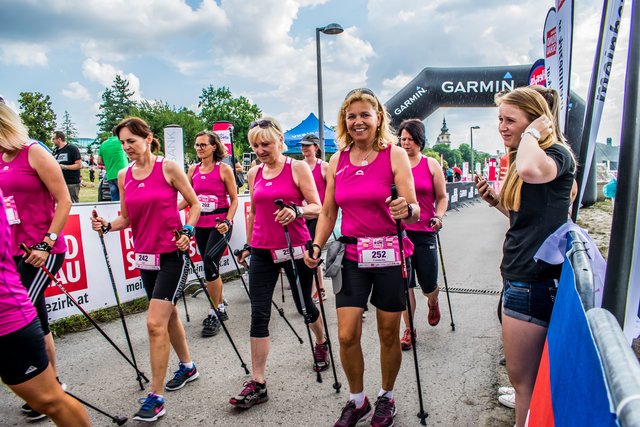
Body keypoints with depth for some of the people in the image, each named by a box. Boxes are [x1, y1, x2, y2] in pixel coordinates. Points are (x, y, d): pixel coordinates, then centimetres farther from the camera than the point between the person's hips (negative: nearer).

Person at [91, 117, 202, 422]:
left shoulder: (169, 168, -8)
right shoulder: (123, 176, 6)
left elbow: (195, 204, -1)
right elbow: (126, 217, 12)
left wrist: (188, 231, -15)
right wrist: (107, 226, -6)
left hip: (172, 254, -6)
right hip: (144, 256, 6)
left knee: (155, 322, -11)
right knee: (168, 315, 19)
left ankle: (155, 397, 2)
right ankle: (187, 366, 40)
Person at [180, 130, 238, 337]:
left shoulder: (224, 169, -6)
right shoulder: (193, 169, 7)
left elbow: (234, 199, -4)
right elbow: (187, 198, 11)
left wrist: (227, 221, -17)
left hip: (220, 224, -5)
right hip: (201, 225, 5)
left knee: (210, 262, -19)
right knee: (211, 266, 12)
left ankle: (214, 314, -5)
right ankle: (220, 308, 29)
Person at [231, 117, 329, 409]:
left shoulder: (298, 168, -5)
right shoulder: (254, 173, 8)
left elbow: (317, 207, -8)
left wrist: (296, 211, -28)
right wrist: (247, 245, 21)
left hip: (295, 248, -3)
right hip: (262, 251, 4)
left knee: (304, 306, 13)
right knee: (259, 314, -1)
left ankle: (321, 344, 45)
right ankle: (257, 383, 6)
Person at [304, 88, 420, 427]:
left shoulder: (394, 155, -5)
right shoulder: (337, 161, 5)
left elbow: (414, 211, -11)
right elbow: (328, 213, 10)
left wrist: (406, 210, -33)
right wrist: (316, 247, -3)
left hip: (389, 254, -2)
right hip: (352, 255, 3)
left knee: (388, 334, 10)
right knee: (346, 335, 0)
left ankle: (386, 398, 35)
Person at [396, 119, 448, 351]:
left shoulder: (431, 165, 3)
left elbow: (442, 197, 7)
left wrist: (439, 216, -10)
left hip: (425, 232, -1)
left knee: (428, 285, 5)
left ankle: (433, 303, 43)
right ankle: (408, 329, 19)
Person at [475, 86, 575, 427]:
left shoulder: (557, 154, -13)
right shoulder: (521, 158, 15)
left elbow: (531, 169, -39)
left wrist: (532, 134, -20)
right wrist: (496, 202, 4)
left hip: (534, 280, -9)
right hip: (519, 275, 10)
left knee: (521, 374, 4)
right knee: (521, 372, 23)